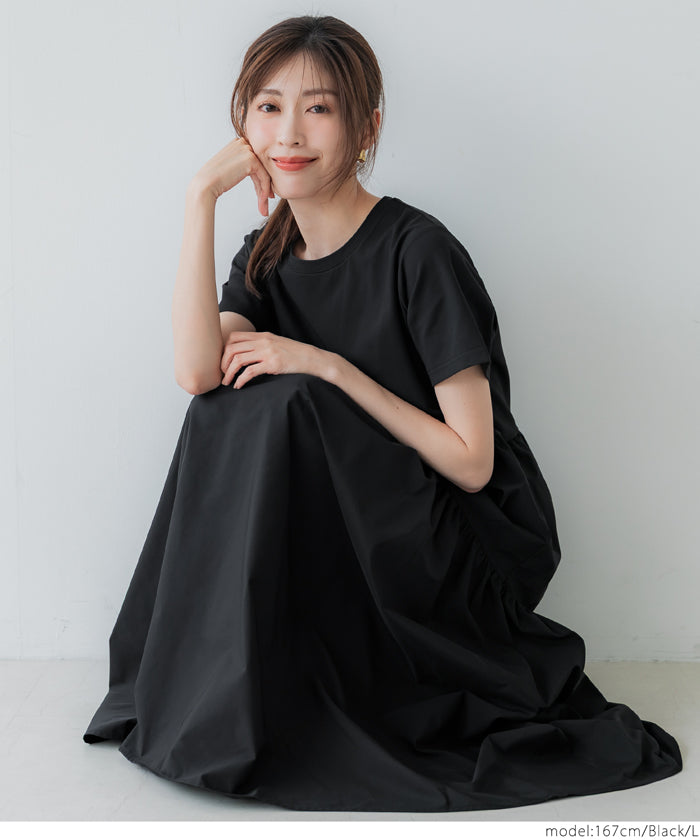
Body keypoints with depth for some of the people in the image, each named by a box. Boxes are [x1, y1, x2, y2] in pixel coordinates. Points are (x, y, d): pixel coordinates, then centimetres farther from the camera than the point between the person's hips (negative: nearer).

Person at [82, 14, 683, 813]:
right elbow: (197, 372, -16)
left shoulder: (416, 252, -16)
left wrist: (329, 367, -21)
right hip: (363, 544, 6)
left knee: (282, 409, -25)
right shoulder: (266, 257, 5)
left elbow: (470, 461, -17)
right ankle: (228, 678, -1)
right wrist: (202, 194, -14)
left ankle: (261, 711, -11)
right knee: (234, 404, -14)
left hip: (480, 552, -6)